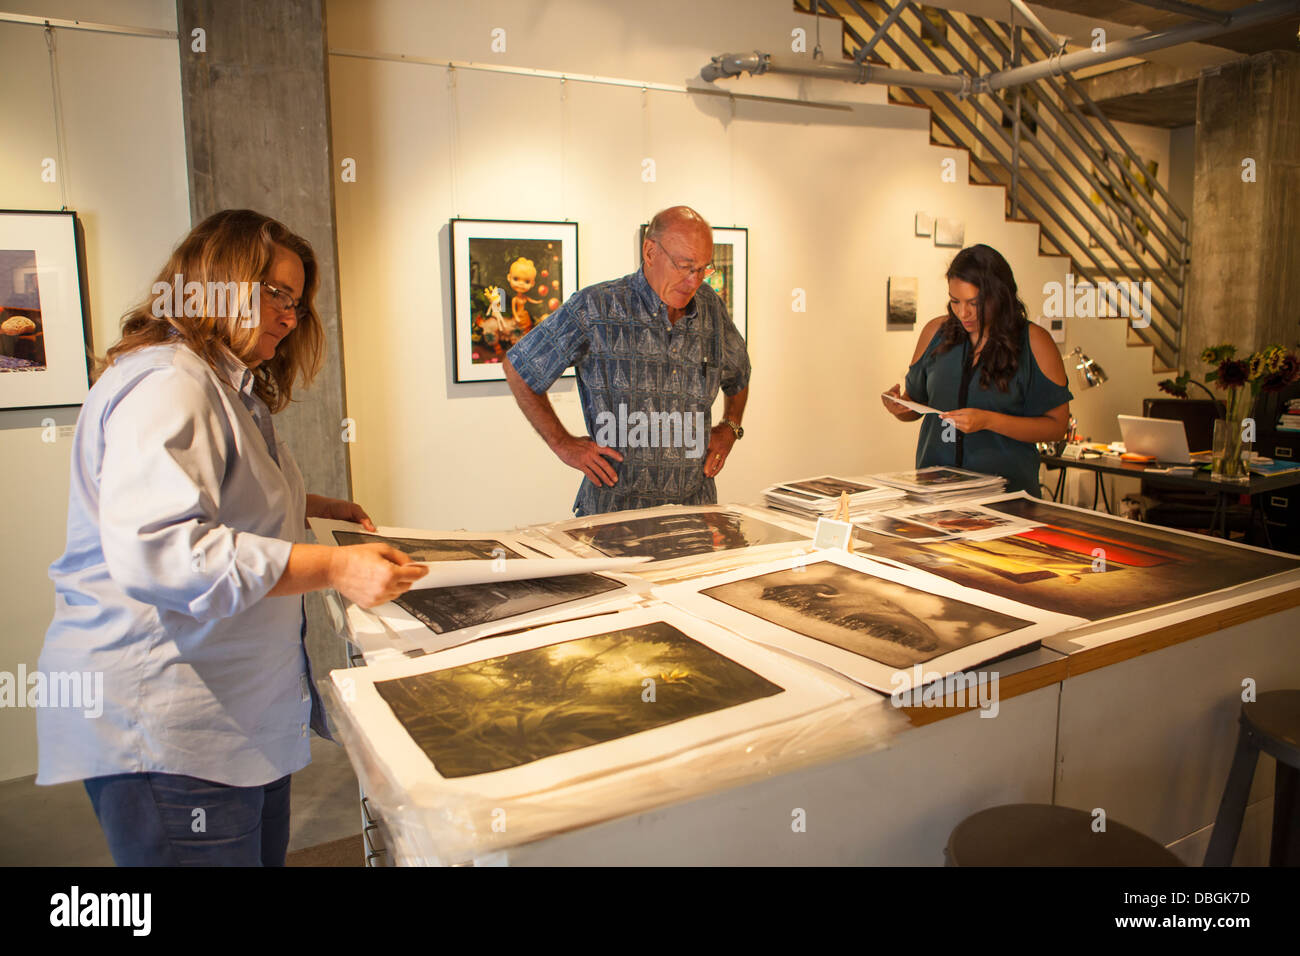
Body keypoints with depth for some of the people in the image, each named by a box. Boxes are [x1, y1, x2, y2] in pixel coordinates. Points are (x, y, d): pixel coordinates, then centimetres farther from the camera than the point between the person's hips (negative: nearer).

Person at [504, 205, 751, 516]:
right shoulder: (594, 308, -8)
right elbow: (519, 368, 3)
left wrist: (729, 427, 11)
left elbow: (739, 378, 28)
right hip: (615, 501, -3)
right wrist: (563, 444, 0)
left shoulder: (711, 310, 7)